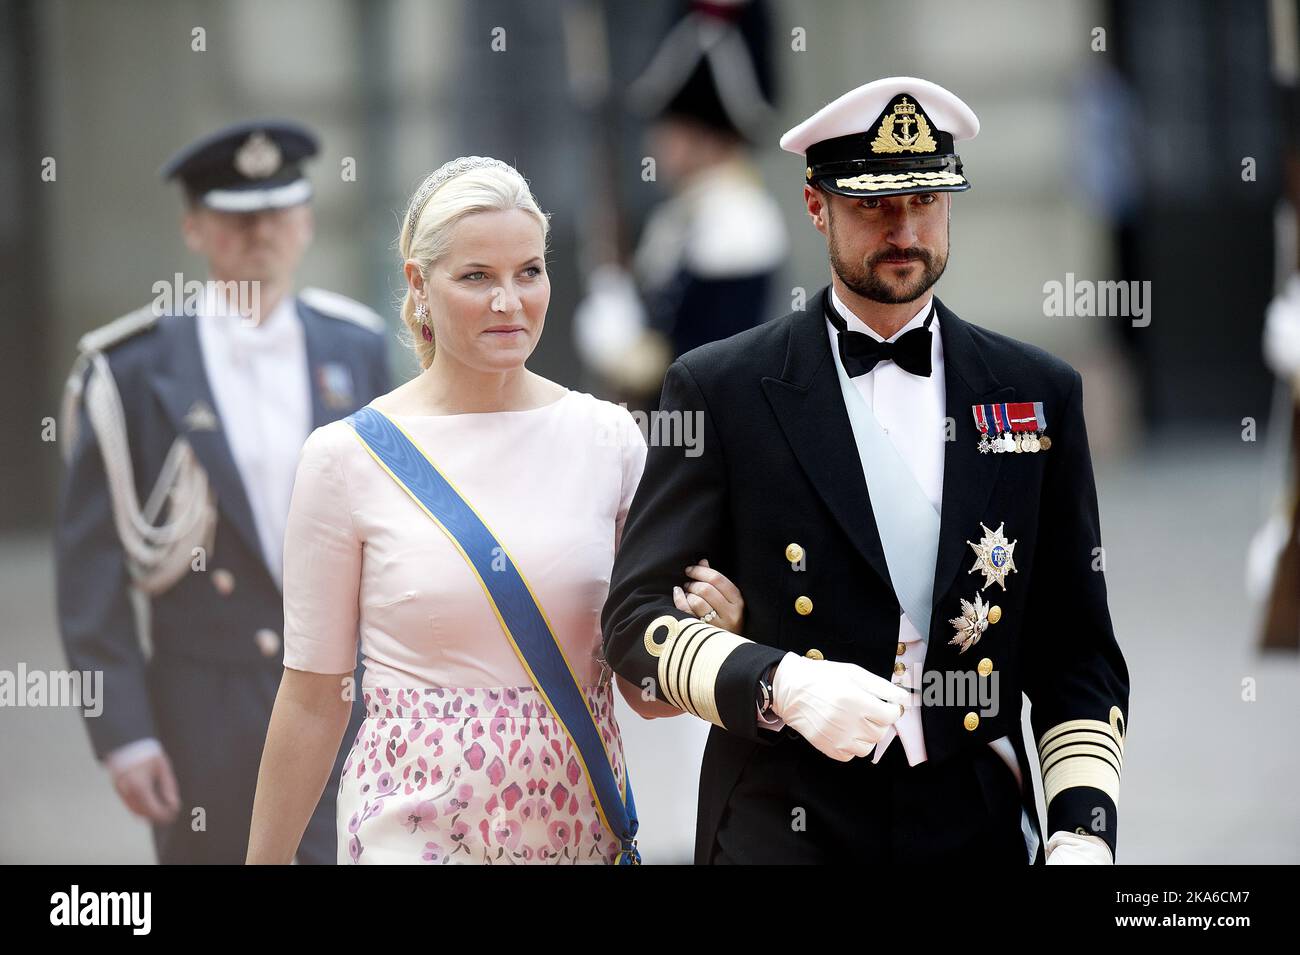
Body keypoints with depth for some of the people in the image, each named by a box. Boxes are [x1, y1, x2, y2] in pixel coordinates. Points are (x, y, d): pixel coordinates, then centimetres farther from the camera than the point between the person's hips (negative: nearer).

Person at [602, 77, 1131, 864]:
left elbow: (1076, 651, 6)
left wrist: (1084, 828, -8)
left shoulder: (1040, 393, 5)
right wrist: (780, 686, -21)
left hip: (981, 826, 2)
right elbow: (638, 616, -4)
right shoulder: (720, 390, -2)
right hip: (783, 828, -2)